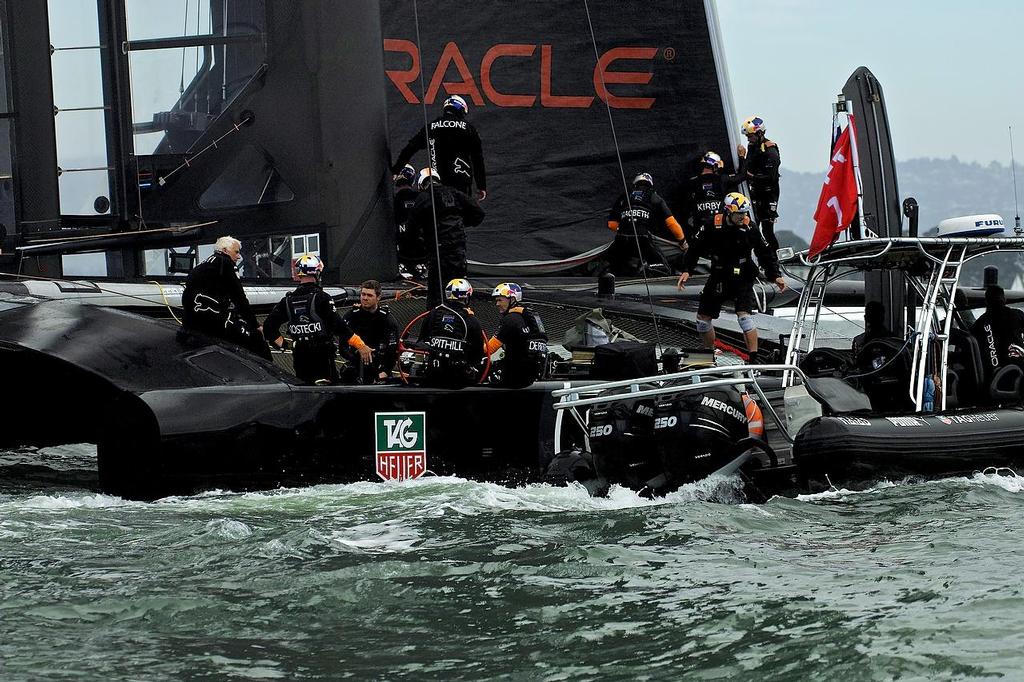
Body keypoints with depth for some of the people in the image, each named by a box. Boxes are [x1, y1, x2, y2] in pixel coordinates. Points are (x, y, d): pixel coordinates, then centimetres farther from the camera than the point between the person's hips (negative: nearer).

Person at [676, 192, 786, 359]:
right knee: (703, 318, 8)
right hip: (718, 279, 3)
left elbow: (765, 253, -2)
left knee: (745, 316, -20)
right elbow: (696, 248, 0)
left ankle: (754, 357, -15)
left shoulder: (749, 229, -12)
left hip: (742, 280, -3)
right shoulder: (713, 228, -11)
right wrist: (687, 270, -8)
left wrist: (775, 275, -7)